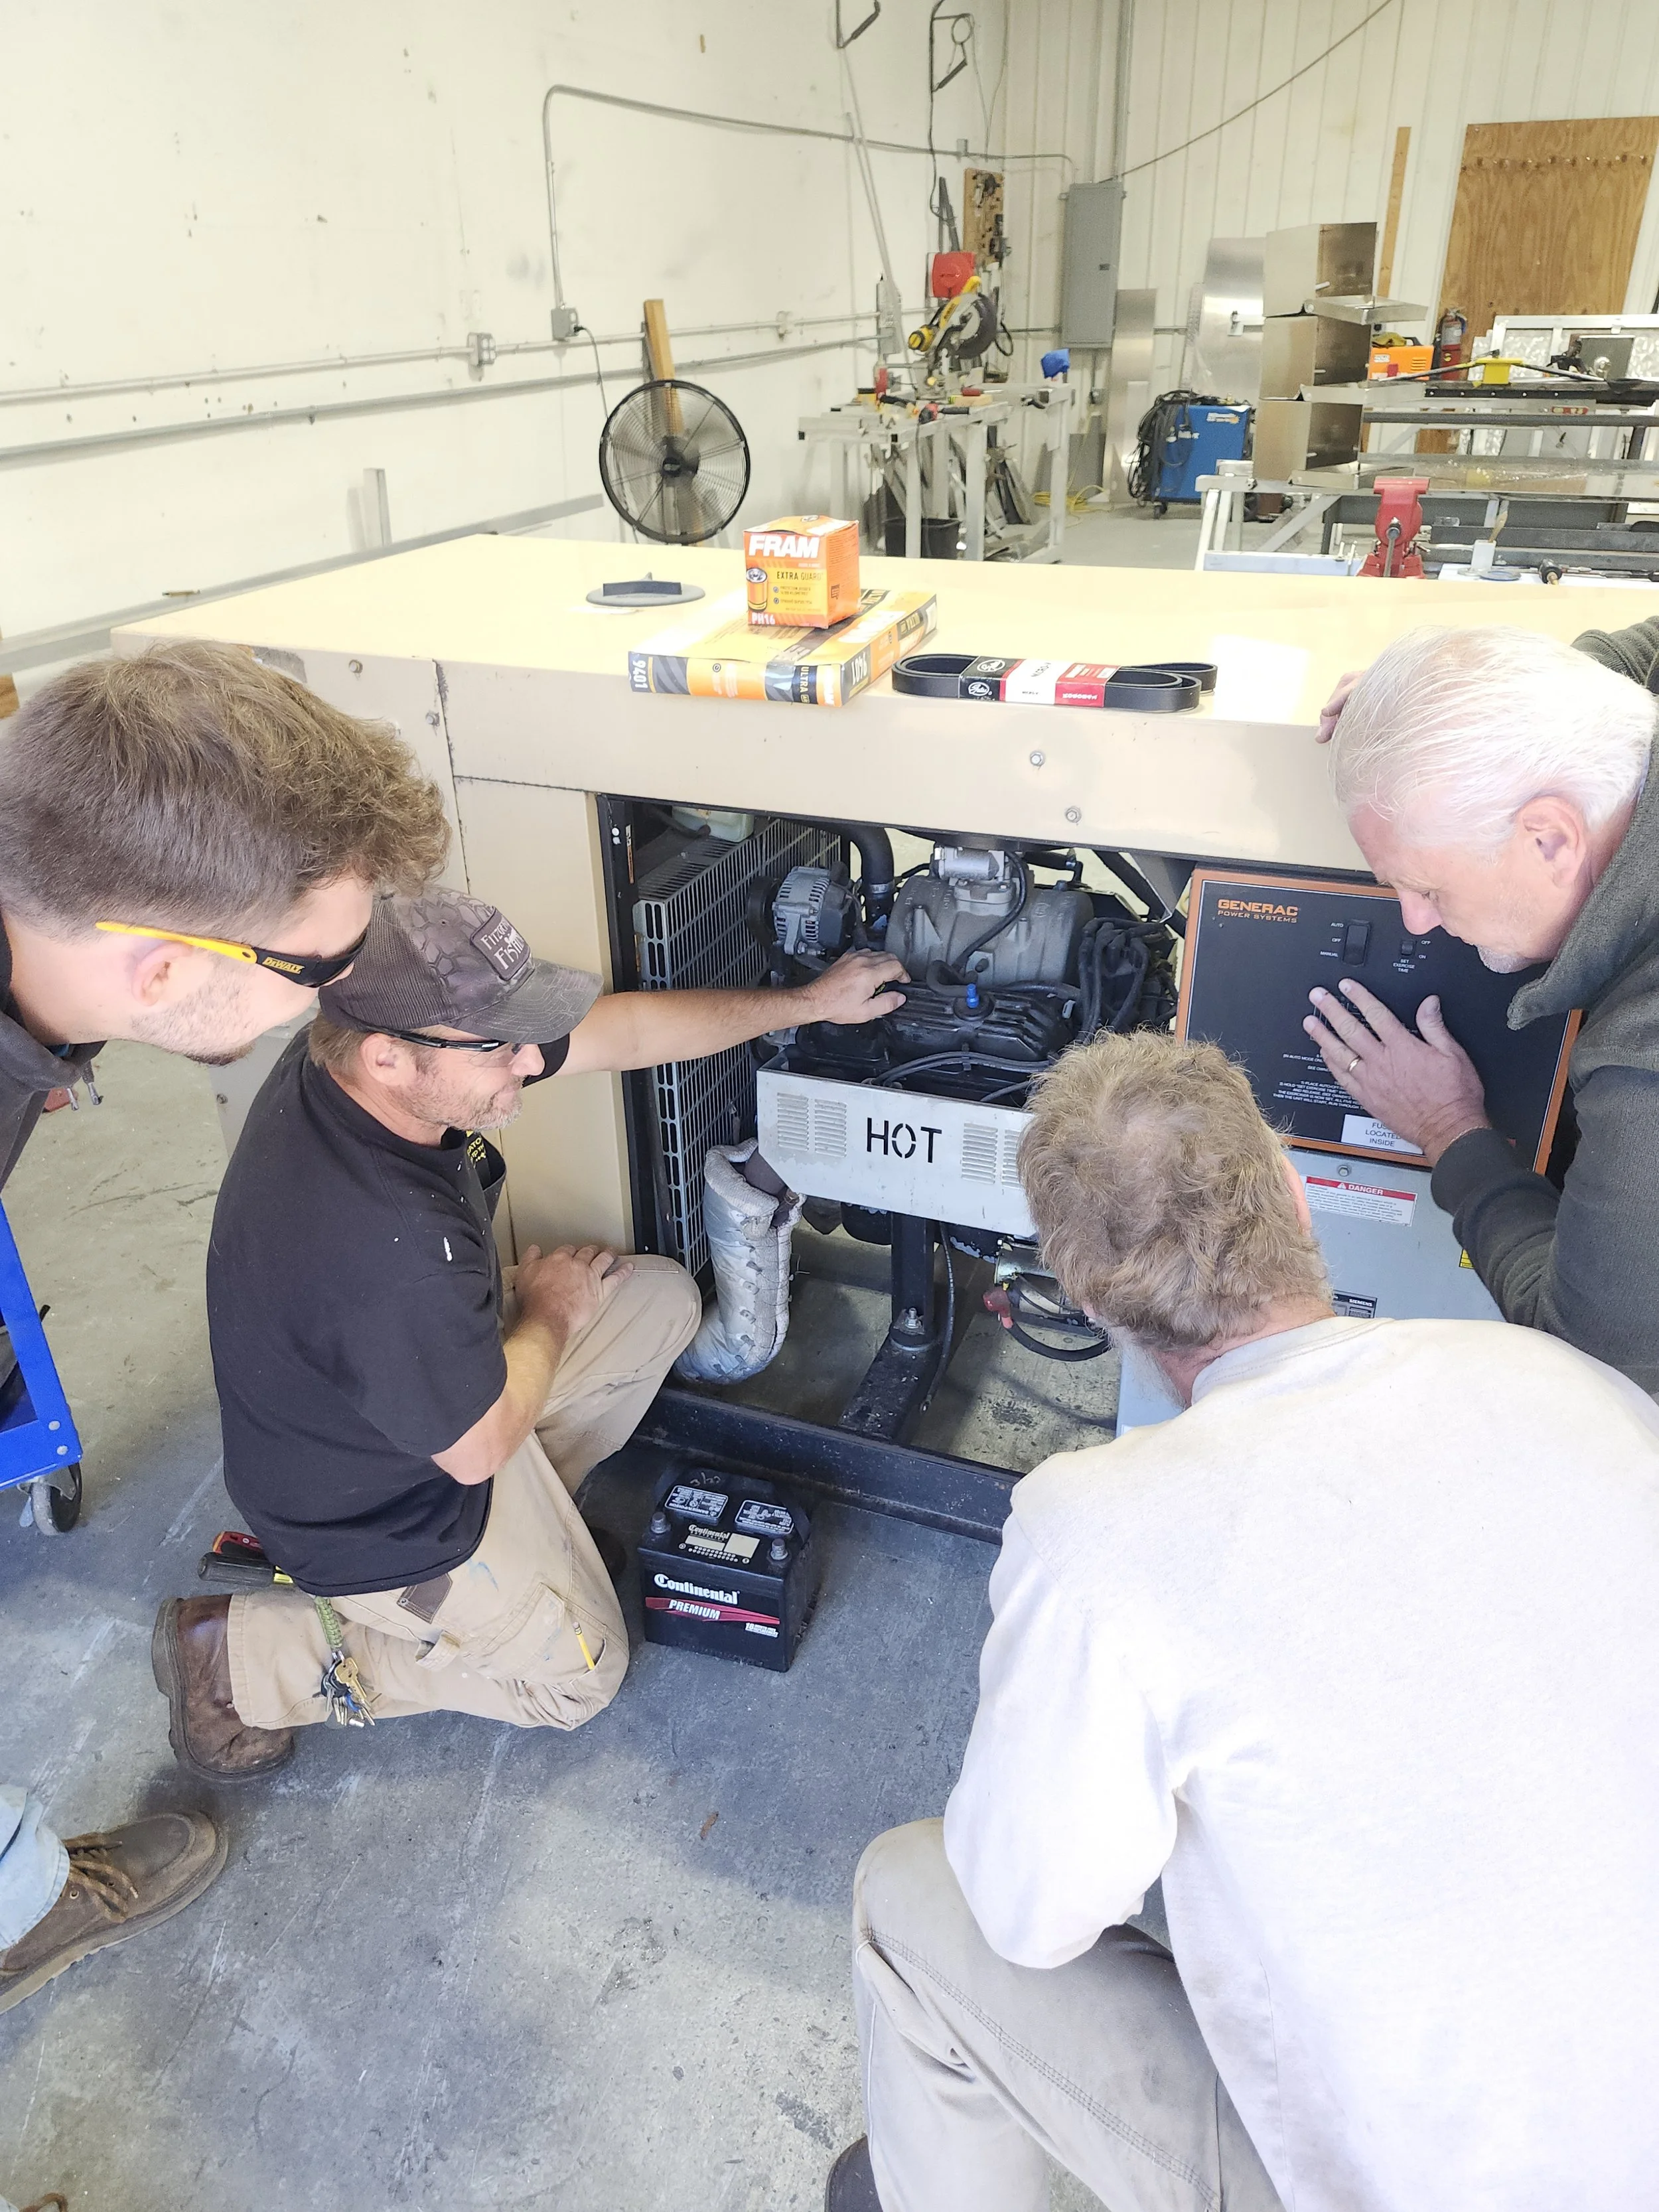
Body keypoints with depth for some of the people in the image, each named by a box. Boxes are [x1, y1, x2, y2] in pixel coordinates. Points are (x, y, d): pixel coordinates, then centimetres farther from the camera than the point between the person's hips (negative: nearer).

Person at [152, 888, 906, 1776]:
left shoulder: (369, 1053, -18)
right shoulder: (385, 1243, -44)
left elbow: (625, 1029, -8)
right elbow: (481, 1444, -26)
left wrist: (812, 1001, -1)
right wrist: (549, 1313, -8)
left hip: (438, 1375, 8)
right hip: (379, 1517, -8)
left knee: (662, 1298, 7)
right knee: (578, 1674, 12)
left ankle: (522, 1518, 14)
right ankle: (250, 1655, 10)